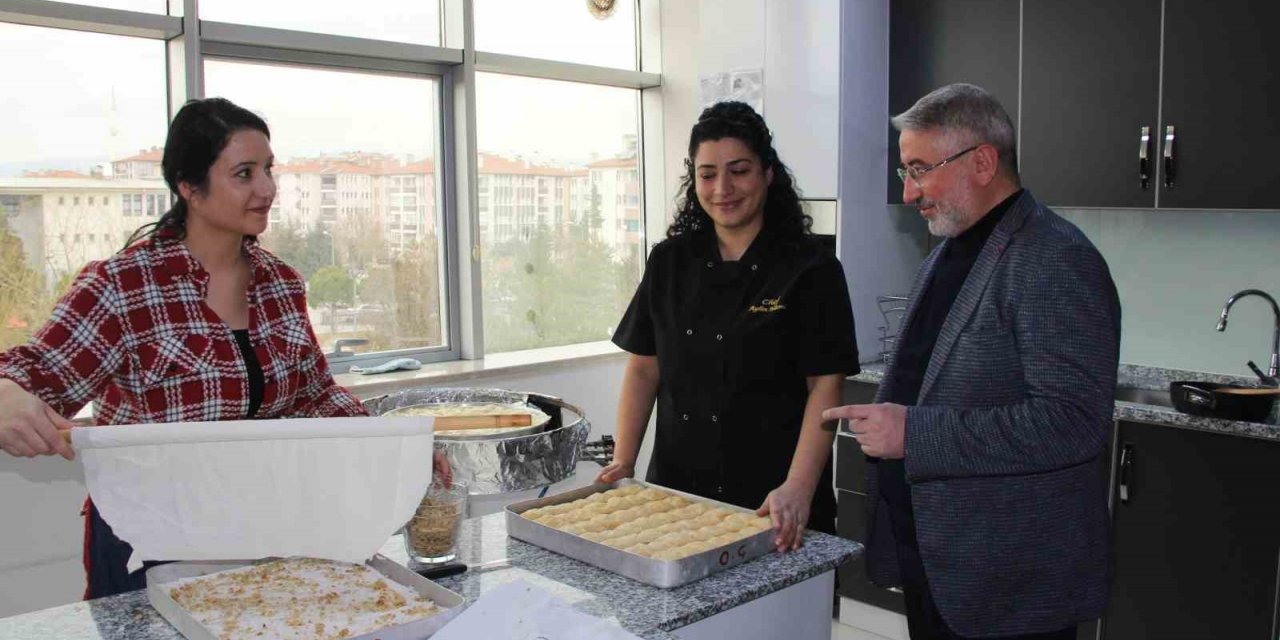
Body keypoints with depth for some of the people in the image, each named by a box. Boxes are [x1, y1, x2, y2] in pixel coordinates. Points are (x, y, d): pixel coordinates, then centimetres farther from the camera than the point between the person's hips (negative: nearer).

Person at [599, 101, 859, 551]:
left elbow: (825, 385, -12)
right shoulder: (669, 263, 4)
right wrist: (623, 462, -2)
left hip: (770, 500, -3)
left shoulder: (811, 271, -8)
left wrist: (798, 489, -22)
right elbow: (644, 368, 7)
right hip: (676, 488, 4)